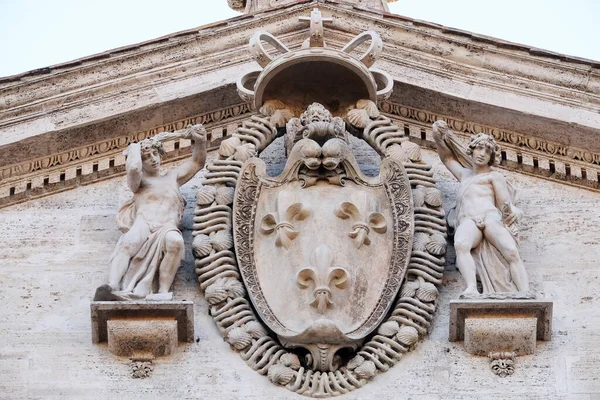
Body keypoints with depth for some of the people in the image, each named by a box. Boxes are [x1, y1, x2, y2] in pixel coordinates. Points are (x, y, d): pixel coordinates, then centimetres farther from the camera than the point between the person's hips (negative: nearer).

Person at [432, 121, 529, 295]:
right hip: (467, 220, 2)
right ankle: (472, 289, -56)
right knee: (461, 245, -37)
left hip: (491, 216, -2)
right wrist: (438, 137, 32)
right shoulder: (464, 174, 38)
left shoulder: (494, 176, 24)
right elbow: (447, 157, 49)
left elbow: (505, 202, 11)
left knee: (512, 252, -32)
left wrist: (513, 212, -12)